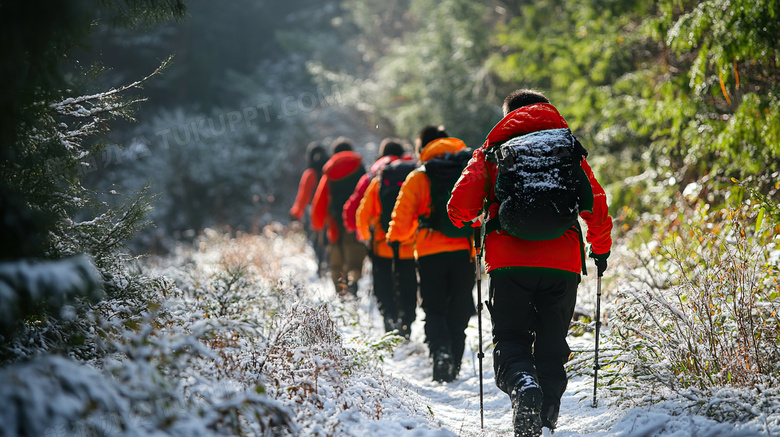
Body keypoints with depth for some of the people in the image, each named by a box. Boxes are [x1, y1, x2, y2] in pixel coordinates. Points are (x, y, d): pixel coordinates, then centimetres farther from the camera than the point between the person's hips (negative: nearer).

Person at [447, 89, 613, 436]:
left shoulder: (492, 150, 10)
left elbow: (462, 200, -1)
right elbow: (596, 204, 9)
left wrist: (463, 219, 23)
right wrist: (601, 248, 26)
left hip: (509, 262, -2)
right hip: (562, 264, 2)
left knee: (510, 341, 3)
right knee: (551, 345, 15)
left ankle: (522, 383, -28)